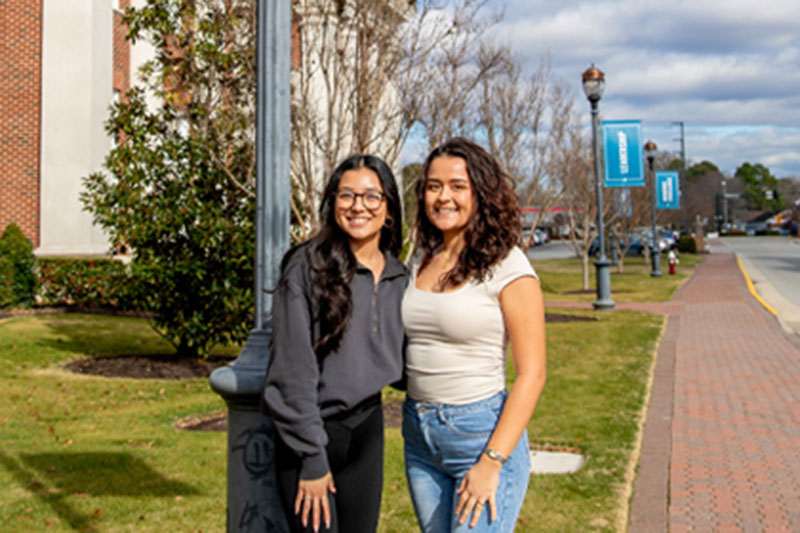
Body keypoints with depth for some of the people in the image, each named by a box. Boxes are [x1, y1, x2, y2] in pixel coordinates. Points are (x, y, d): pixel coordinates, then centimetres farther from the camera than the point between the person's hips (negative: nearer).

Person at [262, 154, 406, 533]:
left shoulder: (397, 277, 6)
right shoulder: (307, 266, -12)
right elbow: (293, 367, -14)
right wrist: (311, 458, -14)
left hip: (367, 430, 6)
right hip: (308, 431, -5)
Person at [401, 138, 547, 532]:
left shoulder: (507, 267, -11)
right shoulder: (421, 261, 8)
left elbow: (532, 373, -12)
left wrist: (491, 462, -16)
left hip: (483, 431, -6)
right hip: (419, 438, 6)